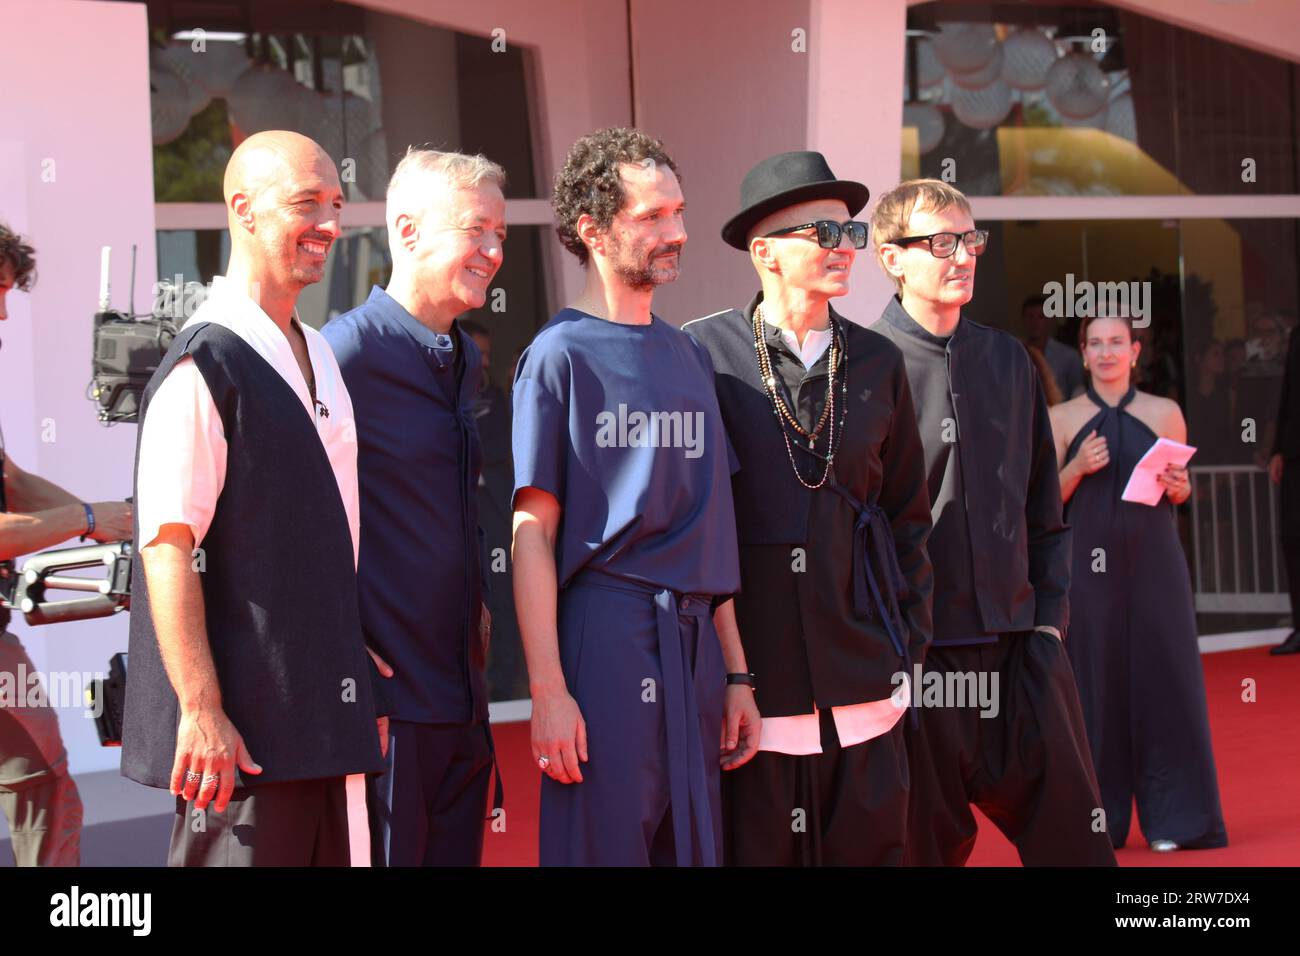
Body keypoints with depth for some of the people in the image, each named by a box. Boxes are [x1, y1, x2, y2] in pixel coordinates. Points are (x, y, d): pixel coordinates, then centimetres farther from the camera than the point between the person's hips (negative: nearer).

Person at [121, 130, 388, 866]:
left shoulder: (318, 359, 15)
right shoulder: (205, 366, -11)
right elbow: (168, 547, -17)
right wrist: (201, 711, -21)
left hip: (320, 716, 8)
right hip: (242, 728, -8)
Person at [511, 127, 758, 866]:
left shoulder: (690, 356, 15)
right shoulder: (562, 355, -3)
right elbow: (533, 531, -8)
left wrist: (736, 671, 11)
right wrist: (548, 691, -15)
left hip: (693, 641, 6)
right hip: (606, 631, -6)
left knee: (695, 846, 9)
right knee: (603, 843, -2)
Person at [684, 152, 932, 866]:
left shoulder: (877, 363, 11)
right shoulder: (701, 354, -3)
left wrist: (909, 649, 10)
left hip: (863, 693, 4)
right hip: (747, 677, -4)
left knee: (868, 848, 5)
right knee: (754, 850, 1)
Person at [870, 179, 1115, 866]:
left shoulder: (1007, 359, 12)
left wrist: (1049, 617, 10)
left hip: (1019, 647, 5)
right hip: (917, 655, -5)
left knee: (1075, 838, 4)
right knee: (927, 845, 3)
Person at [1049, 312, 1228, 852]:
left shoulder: (1165, 413, 6)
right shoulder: (1063, 419, 5)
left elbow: (1183, 490, 14)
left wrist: (1176, 486, -8)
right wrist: (1077, 468, -12)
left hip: (1154, 560, 0)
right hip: (1092, 563, 0)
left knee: (1163, 676, -1)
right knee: (1096, 679, 1)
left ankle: (1171, 817, 7)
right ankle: (1100, 817, 10)